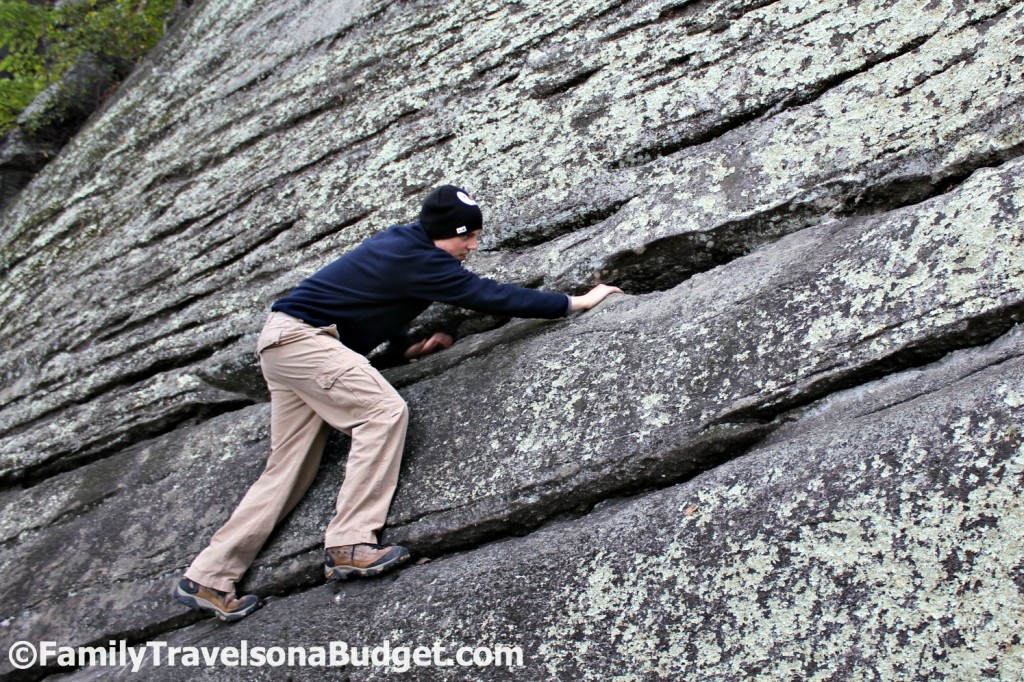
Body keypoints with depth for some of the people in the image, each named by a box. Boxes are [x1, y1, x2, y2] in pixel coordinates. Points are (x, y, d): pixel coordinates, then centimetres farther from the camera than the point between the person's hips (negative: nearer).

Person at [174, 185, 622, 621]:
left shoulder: (402, 242, 11)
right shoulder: (417, 260, -18)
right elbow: (492, 296, -18)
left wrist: (407, 346, 12)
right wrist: (576, 302, -13)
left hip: (283, 340, 10)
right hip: (301, 337, -10)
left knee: (288, 472, 6)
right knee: (384, 410, -21)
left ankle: (208, 579, 8)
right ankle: (349, 544, -23)